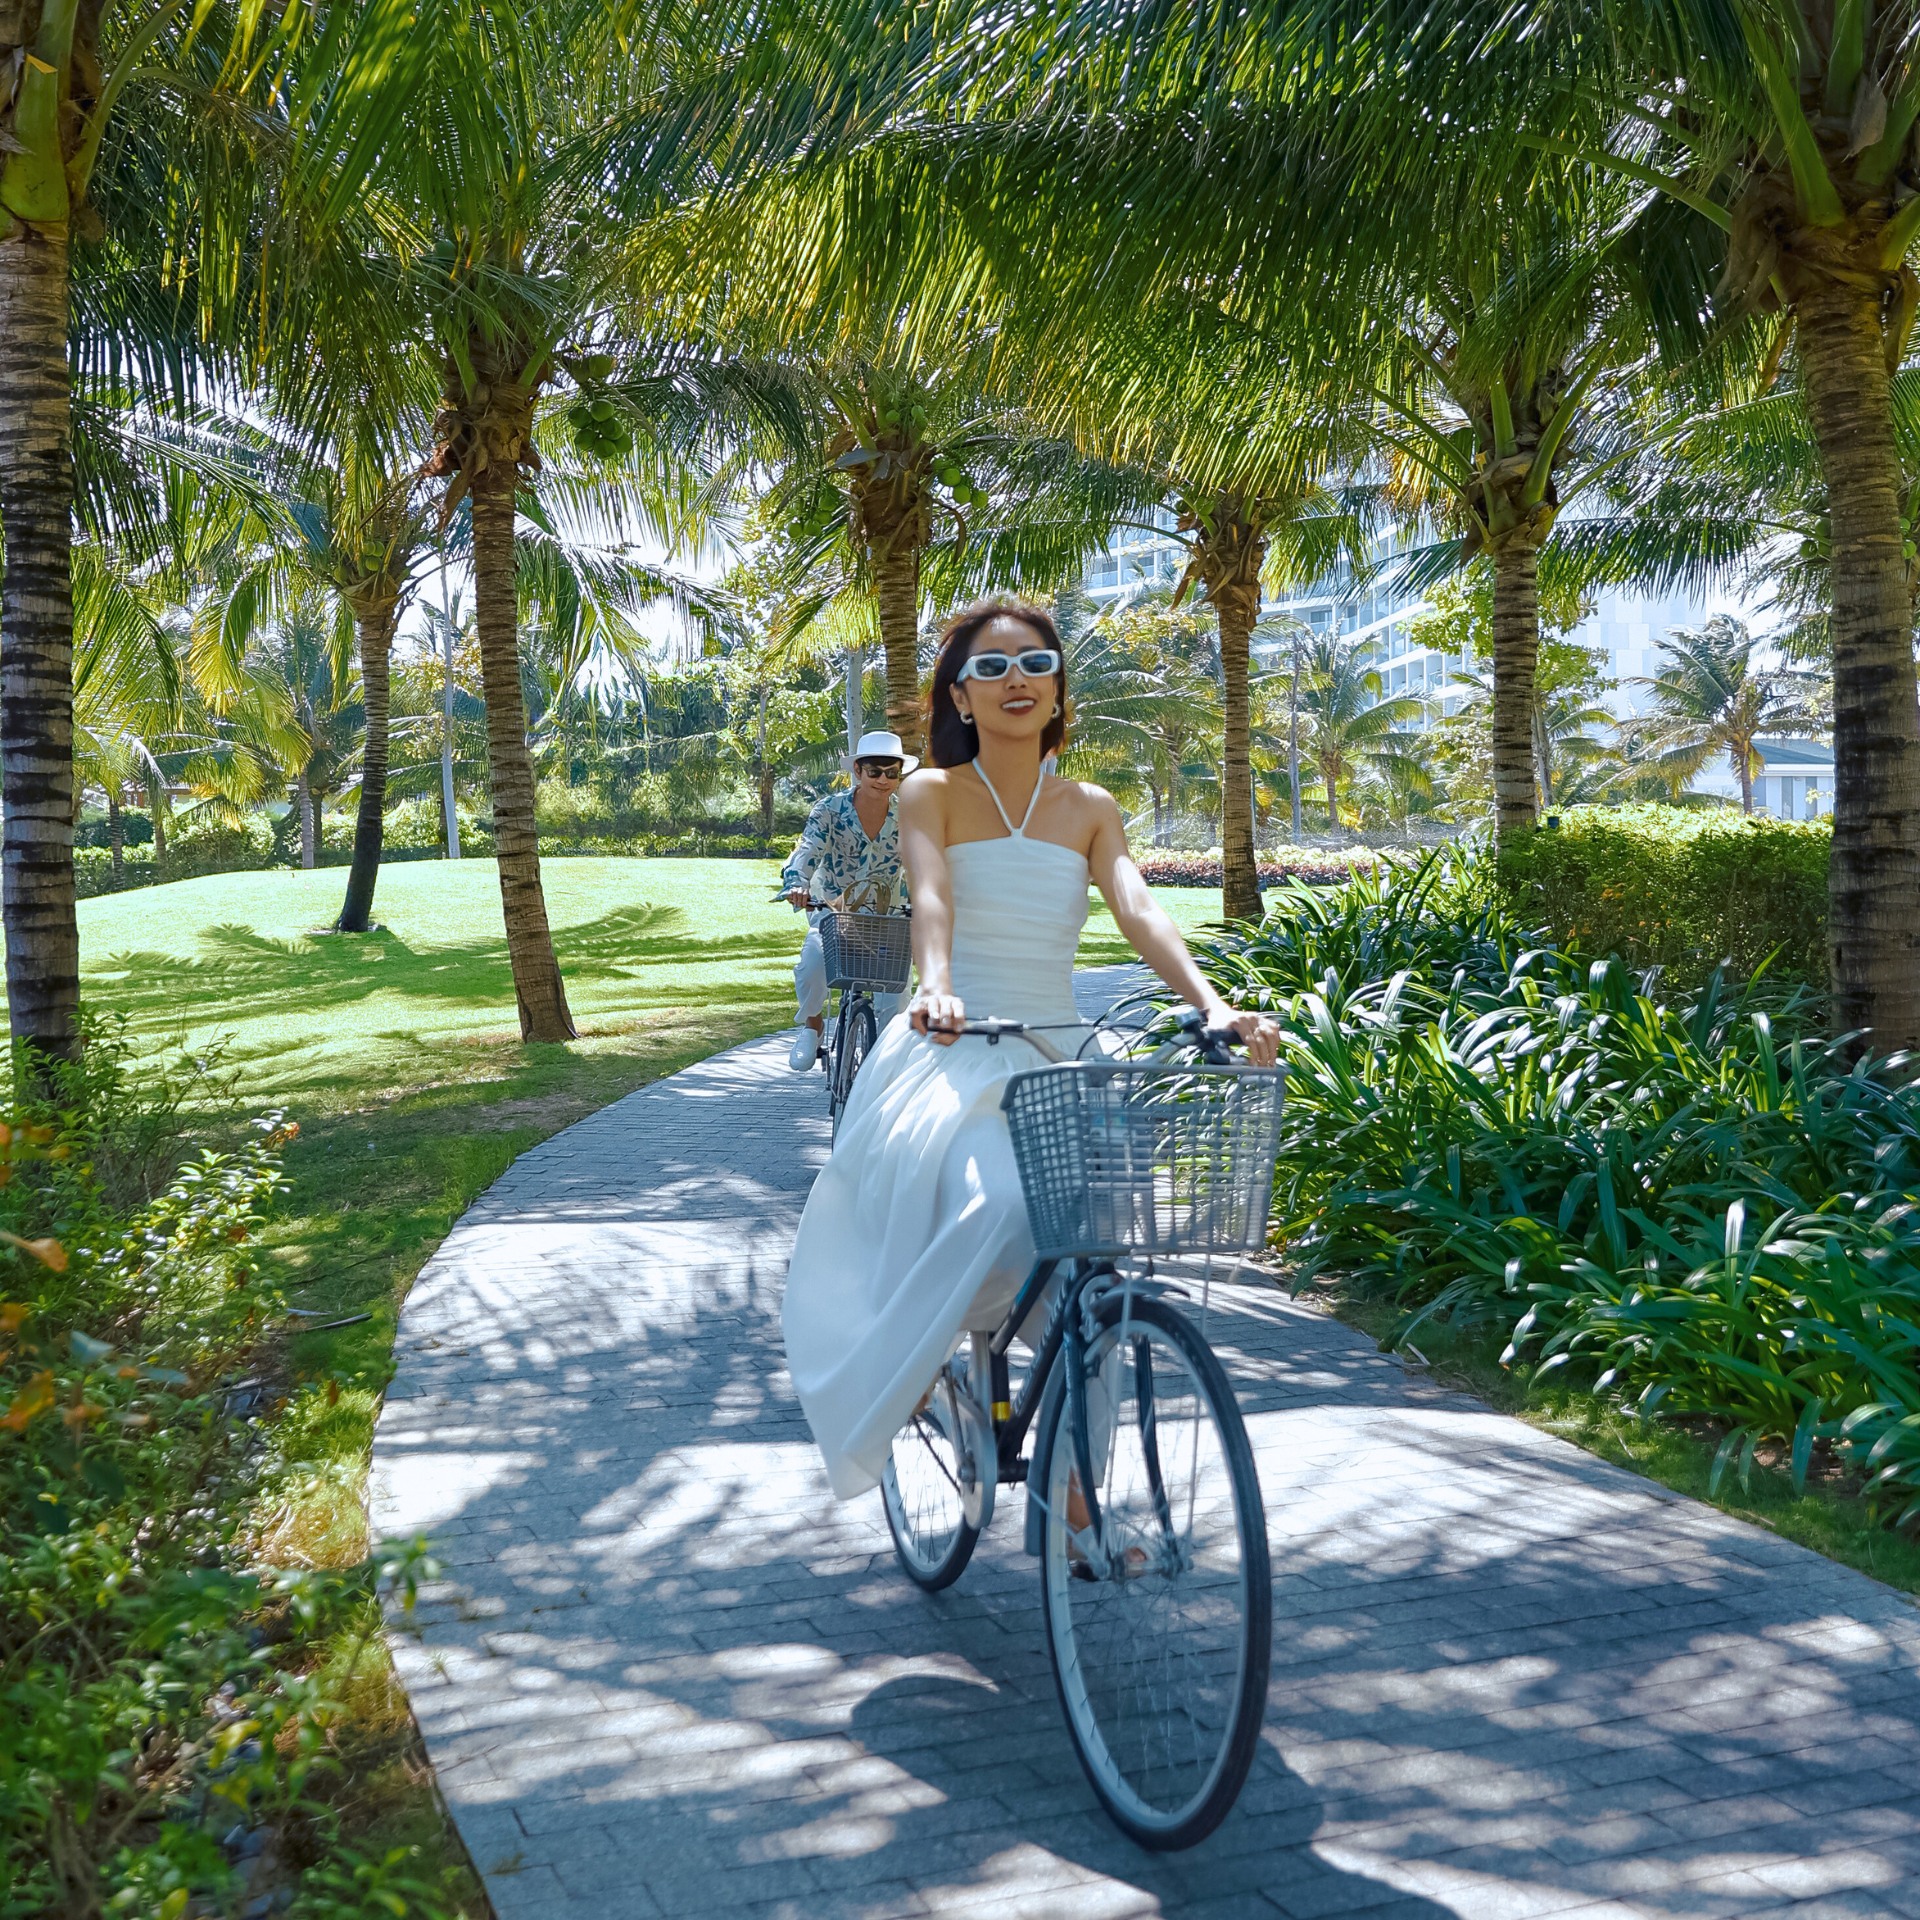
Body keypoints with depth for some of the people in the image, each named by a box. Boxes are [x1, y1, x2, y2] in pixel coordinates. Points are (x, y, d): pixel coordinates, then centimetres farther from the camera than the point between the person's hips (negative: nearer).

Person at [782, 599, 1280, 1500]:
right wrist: (938, 989, -39)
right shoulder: (934, 794, 1)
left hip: (1057, 1058, 4)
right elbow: (932, 901, -17)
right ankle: (901, 1363, -3)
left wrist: (1215, 1005, -24)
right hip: (951, 1055, -4)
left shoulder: (1089, 810, 10)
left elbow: (1139, 911, -6)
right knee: (994, 1210, -33)